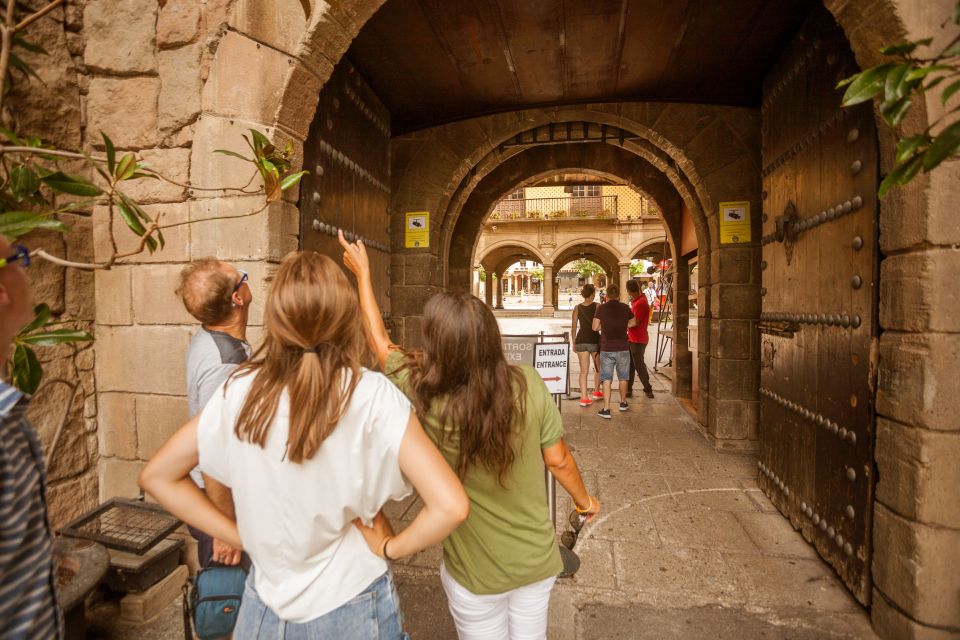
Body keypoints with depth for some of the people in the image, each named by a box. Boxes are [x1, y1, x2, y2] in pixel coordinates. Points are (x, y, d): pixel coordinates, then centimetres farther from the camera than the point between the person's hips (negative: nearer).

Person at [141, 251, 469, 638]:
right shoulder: (372, 395, -24)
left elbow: (156, 476, -1)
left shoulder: (240, 390, -13)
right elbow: (451, 506, -29)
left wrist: (241, 536, -1)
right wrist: (390, 548, -12)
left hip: (265, 606, 2)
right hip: (351, 607, -1)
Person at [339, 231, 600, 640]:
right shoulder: (529, 386, -22)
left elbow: (379, 343, -9)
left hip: (477, 574, -2)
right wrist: (583, 499, 12)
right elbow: (559, 461, -9)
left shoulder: (425, 400, -26)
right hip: (538, 560, 3)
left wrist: (362, 273, 4)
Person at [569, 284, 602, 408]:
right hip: (595, 340, -2)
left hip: (581, 340, 2)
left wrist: (574, 343, 12)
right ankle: (596, 392, 34)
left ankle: (584, 397, 1)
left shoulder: (577, 308, 2)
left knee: (584, 370, 5)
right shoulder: (597, 306, -6)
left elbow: (573, 327, 3)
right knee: (598, 368, 20)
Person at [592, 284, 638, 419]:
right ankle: (623, 403, 35)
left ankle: (606, 409, -3)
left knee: (607, 379, 1)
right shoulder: (625, 308, -1)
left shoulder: (601, 308, -6)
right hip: (623, 348, 2)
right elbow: (633, 323, 14)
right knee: (623, 377, 18)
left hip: (606, 349, -1)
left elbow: (595, 327, -4)